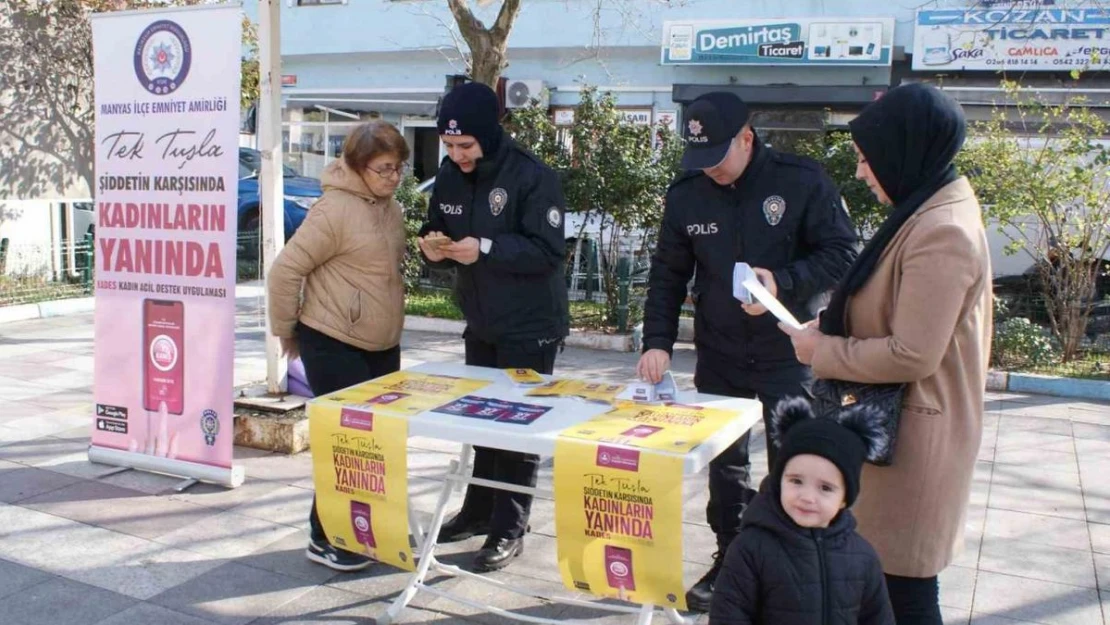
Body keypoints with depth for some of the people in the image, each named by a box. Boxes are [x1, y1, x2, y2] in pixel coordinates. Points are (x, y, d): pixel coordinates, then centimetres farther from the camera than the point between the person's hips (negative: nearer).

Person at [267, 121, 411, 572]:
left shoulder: (392, 209, 9)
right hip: (333, 345, -8)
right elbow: (285, 271, -15)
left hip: (382, 345, 8)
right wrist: (286, 330, -8)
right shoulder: (336, 209, -17)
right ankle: (325, 539, 13)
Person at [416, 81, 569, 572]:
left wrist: (485, 248, -32)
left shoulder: (532, 177, -20)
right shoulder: (449, 176, 2)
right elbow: (437, 231, 11)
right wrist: (434, 247, -12)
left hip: (530, 325, -7)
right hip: (480, 321, 7)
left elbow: (550, 251, -24)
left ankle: (509, 530, 12)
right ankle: (479, 509, 33)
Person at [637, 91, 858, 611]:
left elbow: (841, 254, -11)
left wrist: (783, 282, -26)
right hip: (719, 353, 4)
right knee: (724, 461, 14)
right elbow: (667, 275, 4)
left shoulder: (802, 181, -13)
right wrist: (657, 343, -6)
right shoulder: (686, 194, -2)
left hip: (788, 352, -3)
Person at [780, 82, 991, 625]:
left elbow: (912, 355, -26)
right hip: (896, 422, 10)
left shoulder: (941, 234, -24)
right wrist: (826, 327, 3)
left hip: (912, 435, -10)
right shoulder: (930, 209, 8)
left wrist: (822, 352, -14)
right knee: (884, 568, 22)